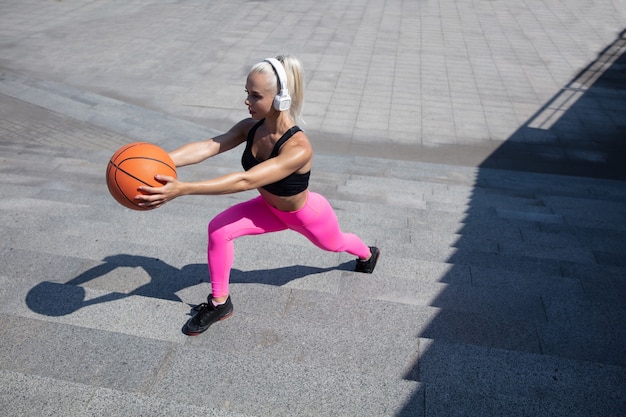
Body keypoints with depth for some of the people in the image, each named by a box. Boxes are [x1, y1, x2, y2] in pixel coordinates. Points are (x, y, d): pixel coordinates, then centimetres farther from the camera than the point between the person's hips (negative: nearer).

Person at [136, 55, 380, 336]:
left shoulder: (298, 149, -44)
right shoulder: (251, 127, -23)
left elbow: (246, 181, -53)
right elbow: (207, 146, -36)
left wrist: (182, 189, -61)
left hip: (307, 215, -4)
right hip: (271, 208, 5)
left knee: (334, 244, 28)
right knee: (218, 229, -17)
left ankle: (368, 253, 66)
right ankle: (219, 303, 5)